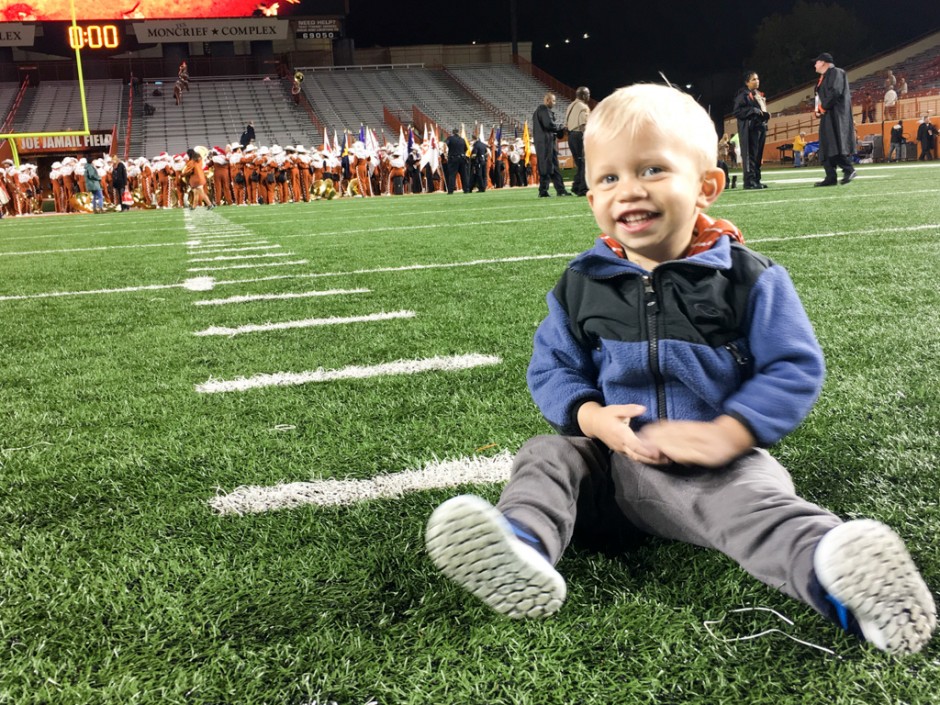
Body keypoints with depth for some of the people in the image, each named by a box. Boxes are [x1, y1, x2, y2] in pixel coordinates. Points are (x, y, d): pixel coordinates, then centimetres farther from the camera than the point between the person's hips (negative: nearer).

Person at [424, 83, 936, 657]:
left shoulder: (748, 279, -2)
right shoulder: (581, 285, 6)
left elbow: (795, 368, -5)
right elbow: (553, 368, 9)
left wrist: (727, 435, -19)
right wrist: (591, 416, -13)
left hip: (715, 460, -3)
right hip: (612, 454, 4)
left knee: (750, 500, -34)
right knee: (546, 456, -20)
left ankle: (835, 572, -59)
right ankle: (523, 550, -47)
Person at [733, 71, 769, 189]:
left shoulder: (759, 95, 22)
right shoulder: (743, 94, -4)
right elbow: (737, 111, -14)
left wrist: (766, 115, 8)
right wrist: (754, 110, -19)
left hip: (761, 127, 9)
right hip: (749, 128, -8)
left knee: (758, 155, 8)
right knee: (750, 154, -12)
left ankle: (756, 179, 12)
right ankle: (749, 180, -12)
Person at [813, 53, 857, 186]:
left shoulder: (835, 73, -6)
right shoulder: (823, 77, 22)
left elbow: (835, 91, -19)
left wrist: (823, 106, -13)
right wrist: (818, 109, 5)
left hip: (836, 115, -10)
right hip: (827, 116, 10)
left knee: (836, 144, -18)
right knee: (826, 147, 3)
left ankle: (848, 169, -14)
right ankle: (830, 177, 1)